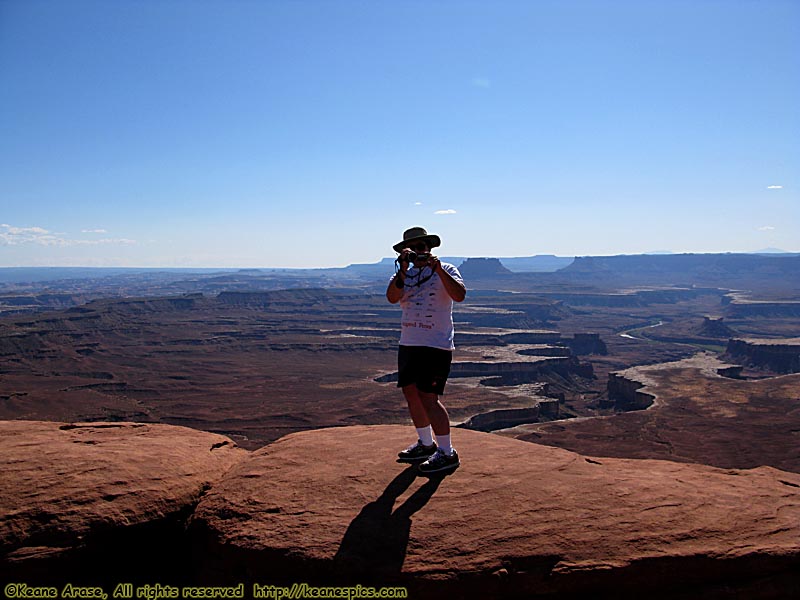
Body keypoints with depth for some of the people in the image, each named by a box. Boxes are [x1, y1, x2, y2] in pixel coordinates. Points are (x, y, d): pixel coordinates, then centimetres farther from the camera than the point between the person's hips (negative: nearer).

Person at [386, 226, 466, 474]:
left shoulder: (445, 270, -1)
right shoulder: (404, 274, 11)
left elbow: (460, 295, -19)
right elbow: (392, 297, -9)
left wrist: (438, 269, -24)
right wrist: (403, 271, -20)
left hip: (436, 345, -6)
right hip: (408, 343, 7)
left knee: (427, 396, -11)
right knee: (410, 392, 12)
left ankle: (447, 453, -1)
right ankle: (426, 444, 29)